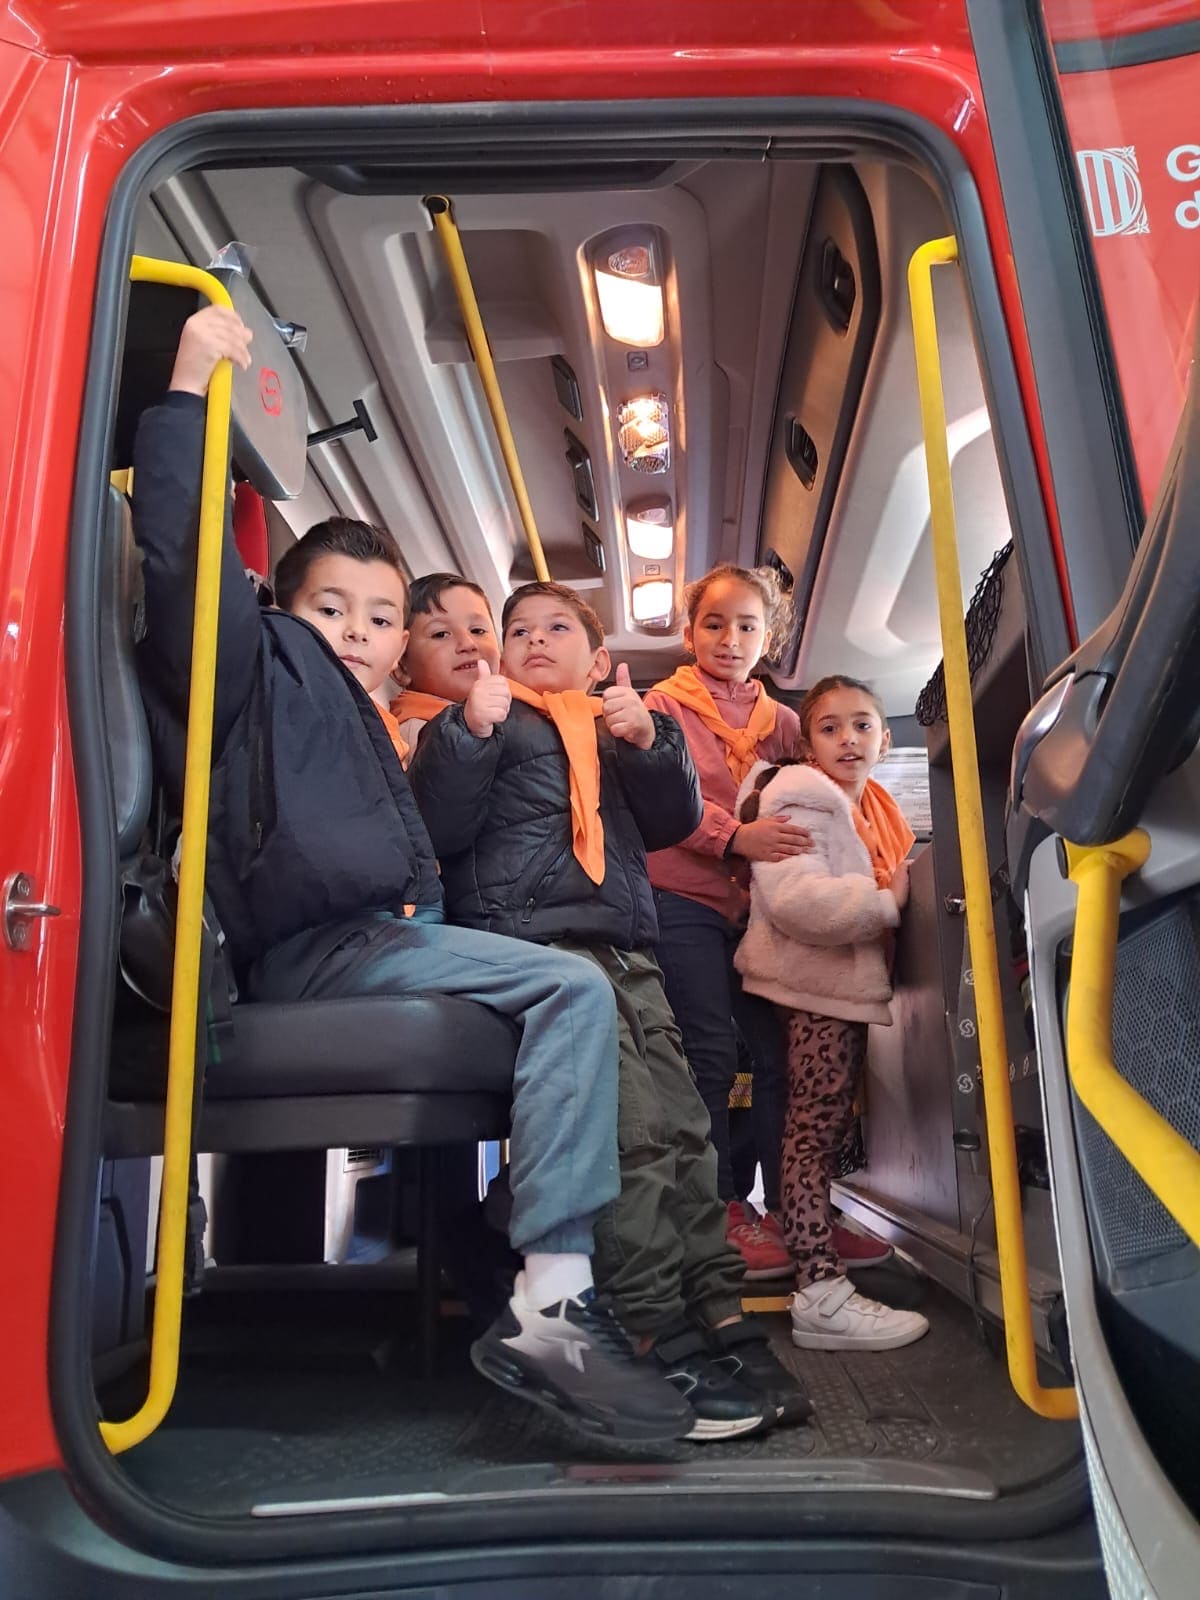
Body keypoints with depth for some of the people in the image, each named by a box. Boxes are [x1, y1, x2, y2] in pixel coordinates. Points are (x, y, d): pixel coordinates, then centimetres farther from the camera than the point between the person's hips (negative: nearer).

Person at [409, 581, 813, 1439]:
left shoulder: (615, 731, 28)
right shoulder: (489, 719, 12)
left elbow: (673, 821, 14)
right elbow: (439, 829, -2)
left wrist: (649, 740, -1)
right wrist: (470, 732, -15)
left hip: (624, 948, 6)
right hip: (533, 940, -6)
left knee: (684, 1127, 0)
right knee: (636, 1128, -18)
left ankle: (721, 1318, 7)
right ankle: (657, 1338, -13)